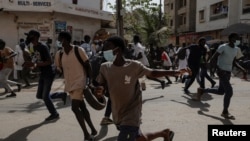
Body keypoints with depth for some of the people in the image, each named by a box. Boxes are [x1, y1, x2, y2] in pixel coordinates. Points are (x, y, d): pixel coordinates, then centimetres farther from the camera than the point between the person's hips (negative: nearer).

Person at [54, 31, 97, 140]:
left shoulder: (79, 50, -10)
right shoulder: (59, 54, 3)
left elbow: (88, 66, -5)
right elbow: (60, 69, 15)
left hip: (79, 82, -6)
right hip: (70, 84, 6)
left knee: (75, 108, -16)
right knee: (82, 107, 14)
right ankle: (92, 130, 30)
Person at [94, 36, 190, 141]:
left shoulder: (134, 66, -15)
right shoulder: (105, 68, -5)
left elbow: (152, 73, -1)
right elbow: (101, 87, 2)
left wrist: (175, 72, -11)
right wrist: (98, 90, -23)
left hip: (132, 113, -5)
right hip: (117, 115, 5)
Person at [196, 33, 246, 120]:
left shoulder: (236, 49, 9)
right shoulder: (223, 47, -14)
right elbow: (213, 59, -16)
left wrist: (241, 68, 3)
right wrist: (219, 69, -26)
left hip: (228, 72, 8)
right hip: (222, 71, -8)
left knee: (220, 91, 15)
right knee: (229, 91, -13)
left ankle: (202, 91, 35)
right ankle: (225, 112, 2)